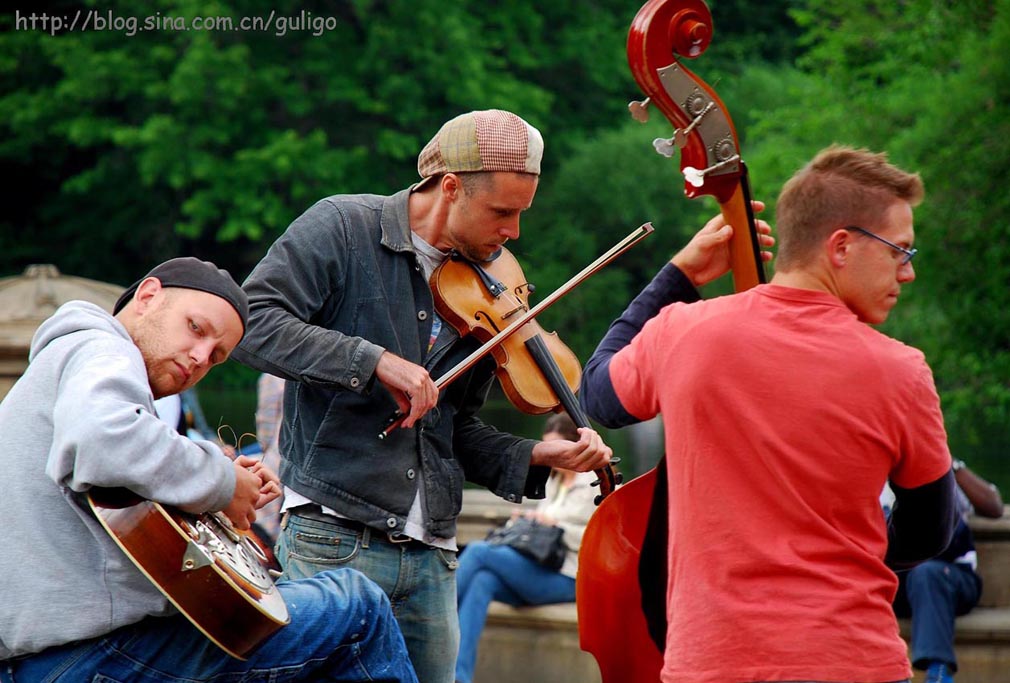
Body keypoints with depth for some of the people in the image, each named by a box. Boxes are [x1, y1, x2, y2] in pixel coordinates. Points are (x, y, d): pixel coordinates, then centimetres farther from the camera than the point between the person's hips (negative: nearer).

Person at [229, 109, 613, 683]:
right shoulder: (344, 228, -4)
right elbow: (252, 323, -16)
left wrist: (537, 457, 1)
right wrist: (374, 361, -23)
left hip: (431, 556, 6)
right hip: (335, 542, -6)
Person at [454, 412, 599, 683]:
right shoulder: (551, 482, 23)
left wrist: (558, 525, -15)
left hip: (568, 579, -7)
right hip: (539, 572, 7)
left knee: (478, 550, -22)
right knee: (482, 580, -27)